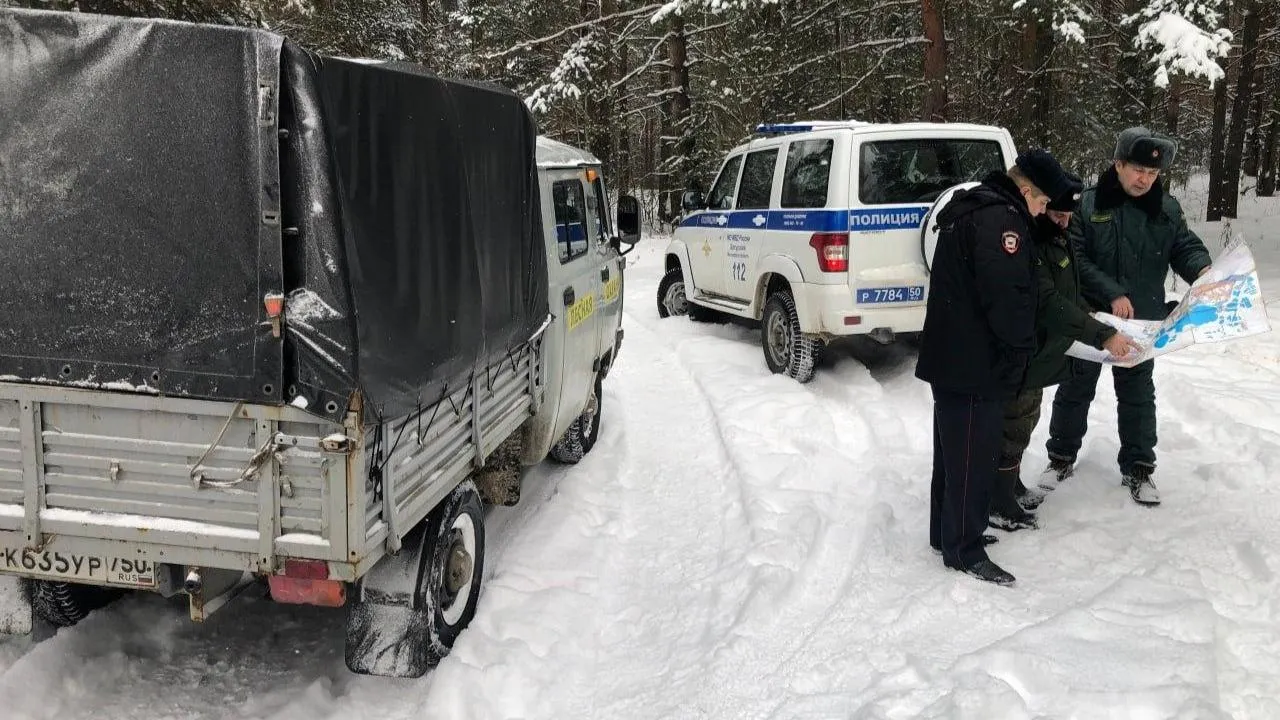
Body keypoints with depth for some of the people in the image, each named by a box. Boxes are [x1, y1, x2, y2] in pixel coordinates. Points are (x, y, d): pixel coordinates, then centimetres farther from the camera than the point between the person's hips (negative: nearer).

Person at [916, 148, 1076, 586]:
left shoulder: (970, 208, 16)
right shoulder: (1001, 218, -18)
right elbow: (1006, 294, -25)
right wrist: (1022, 347, -11)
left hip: (949, 356, 11)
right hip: (977, 364, -11)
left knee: (952, 449, 19)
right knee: (974, 456, -2)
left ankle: (946, 532, 30)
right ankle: (965, 550, 7)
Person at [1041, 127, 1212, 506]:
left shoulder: (1167, 208, -1)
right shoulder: (1088, 205, -11)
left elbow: (1185, 246, 3)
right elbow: (1075, 259, -16)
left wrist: (1201, 269, -20)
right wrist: (1112, 294, -24)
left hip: (1142, 321, 3)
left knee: (1138, 394, 12)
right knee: (1075, 389, 11)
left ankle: (1137, 468, 24)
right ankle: (1061, 458, 27)